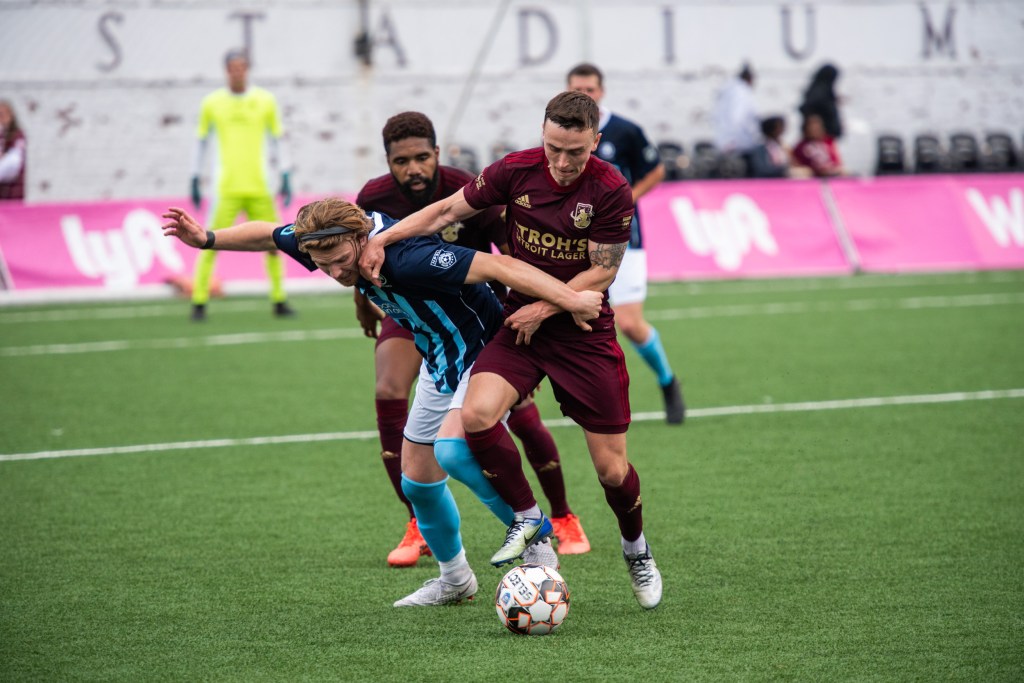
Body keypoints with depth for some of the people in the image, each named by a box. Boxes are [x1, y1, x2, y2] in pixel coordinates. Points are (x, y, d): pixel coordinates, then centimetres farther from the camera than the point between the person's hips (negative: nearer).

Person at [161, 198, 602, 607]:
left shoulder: (408, 259, -36)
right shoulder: (328, 241, -13)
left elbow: (499, 266, -39)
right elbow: (269, 235, 8)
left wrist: (572, 300, -42)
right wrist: (207, 238, 0)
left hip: (483, 352, -9)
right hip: (438, 363, 9)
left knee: (452, 448, -31)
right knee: (417, 480, 11)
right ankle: (454, 579, 32)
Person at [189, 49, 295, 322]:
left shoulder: (265, 101, 6)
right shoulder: (212, 103, 4)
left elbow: (276, 141, 13)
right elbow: (201, 141, 12)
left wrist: (285, 178, 7)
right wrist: (195, 180, 8)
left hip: (259, 187, 2)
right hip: (226, 187, -2)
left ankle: (279, 301, 12)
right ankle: (199, 303, -2)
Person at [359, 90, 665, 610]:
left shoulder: (611, 192, -15)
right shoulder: (515, 171, -7)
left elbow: (602, 272, -11)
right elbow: (448, 211, 1)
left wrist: (543, 308, -19)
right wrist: (379, 240, -9)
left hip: (585, 331, -2)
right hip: (519, 320, 2)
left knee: (611, 467, 0)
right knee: (477, 414, -25)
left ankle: (636, 550, 32)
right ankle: (527, 518, -1)